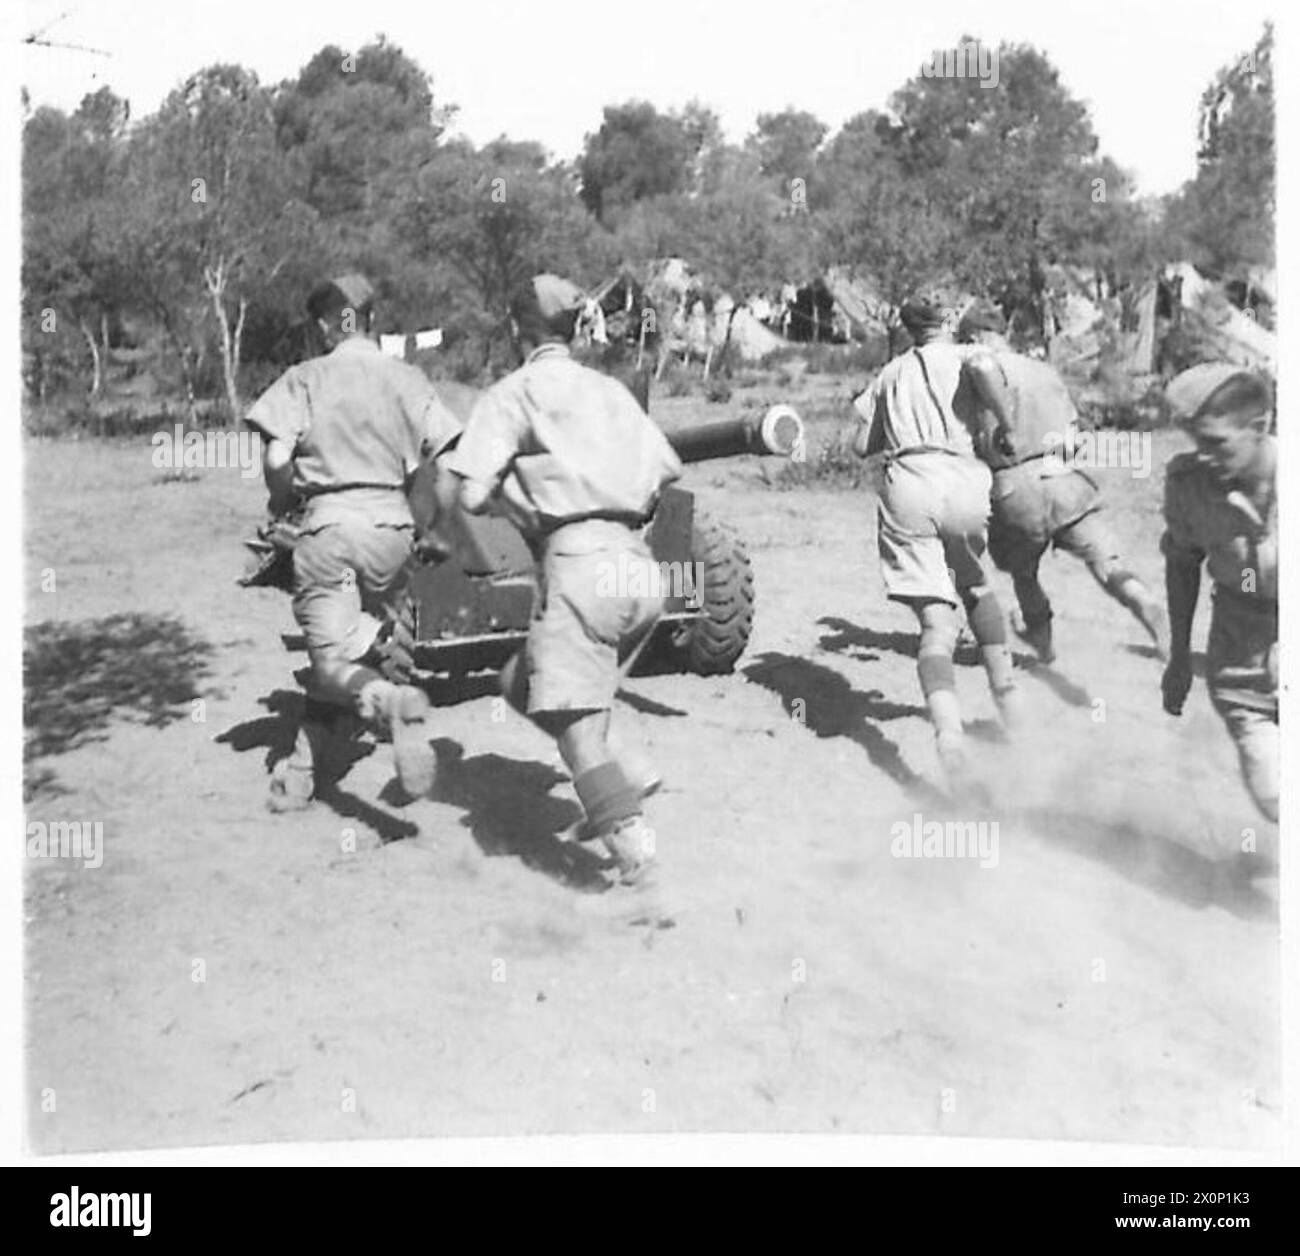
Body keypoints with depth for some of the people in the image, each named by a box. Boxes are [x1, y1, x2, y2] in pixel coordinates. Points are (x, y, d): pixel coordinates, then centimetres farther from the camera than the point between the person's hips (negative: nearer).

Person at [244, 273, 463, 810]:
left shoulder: (306, 378, 1)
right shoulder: (408, 379, 10)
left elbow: (276, 459, -9)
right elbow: (450, 461, 4)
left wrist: (283, 503, 10)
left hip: (332, 524, -4)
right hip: (394, 528, 4)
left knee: (333, 656, -2)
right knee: (357, 647, 17)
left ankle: (389, 702, -36)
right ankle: (303, 770, 18)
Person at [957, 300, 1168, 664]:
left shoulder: (989, 361, 3)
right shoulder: (1046, 371, 23)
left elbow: (980, 366, -24)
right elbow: (1072, 426, 22)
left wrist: (1006, 426, -17)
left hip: (1015, 488, -4)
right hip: (1064, 480, 4)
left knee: (1021, 569, 22)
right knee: (1106, 562, -8)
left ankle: (1041, 636, 39)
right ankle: (1145, 606, -36)